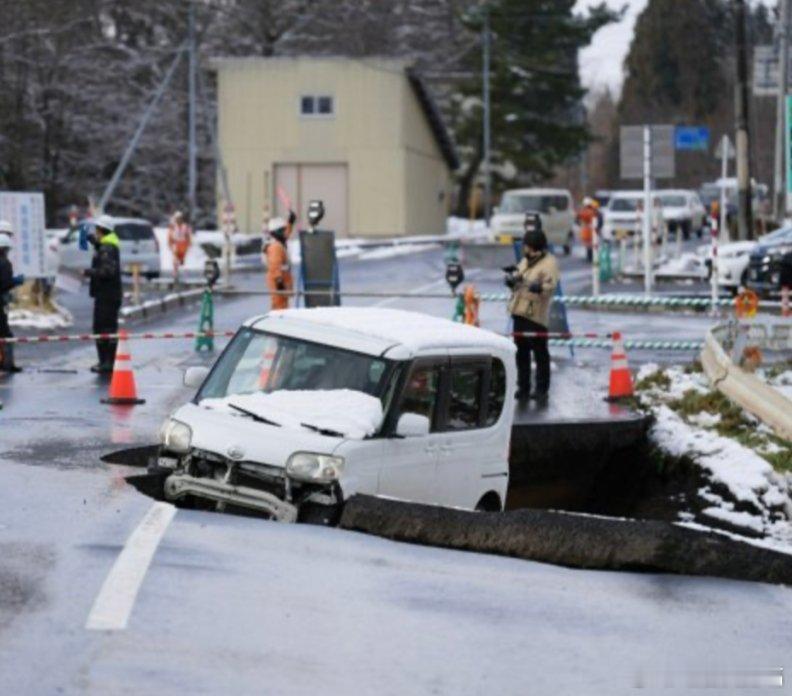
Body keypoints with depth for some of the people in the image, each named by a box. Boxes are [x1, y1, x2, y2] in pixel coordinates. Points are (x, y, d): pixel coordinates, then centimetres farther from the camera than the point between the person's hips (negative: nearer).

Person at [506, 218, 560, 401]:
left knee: (540, 352, -2)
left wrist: (540, 287, -41)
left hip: (536, 315, -8)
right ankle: (523, 388, 20)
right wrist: (512, 279, -1)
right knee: (521, 352, 12)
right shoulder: (525, 260, 18)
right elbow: (516, 277, 23)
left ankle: (542, 389, 3)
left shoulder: (549, 262, -8)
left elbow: (551, 285, -20)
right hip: (520, 312, 8)